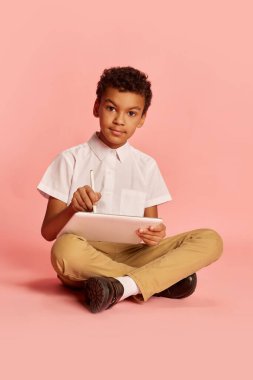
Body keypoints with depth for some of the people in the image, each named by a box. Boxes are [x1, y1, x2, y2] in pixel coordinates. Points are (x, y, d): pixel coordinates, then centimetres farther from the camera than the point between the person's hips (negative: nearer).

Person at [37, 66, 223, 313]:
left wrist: (155, 234, -12)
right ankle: (164, 278, -20)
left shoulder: (146, 166, 11)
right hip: (85, 258, -2)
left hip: (132, 255, 3)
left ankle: (122, 286, -32)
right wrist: (72, 209, -19)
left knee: (210, 240, -17)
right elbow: (48, 232, 2)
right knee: (66, 249, -39)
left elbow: (151, 223, 13)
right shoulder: (71, 160, 4)